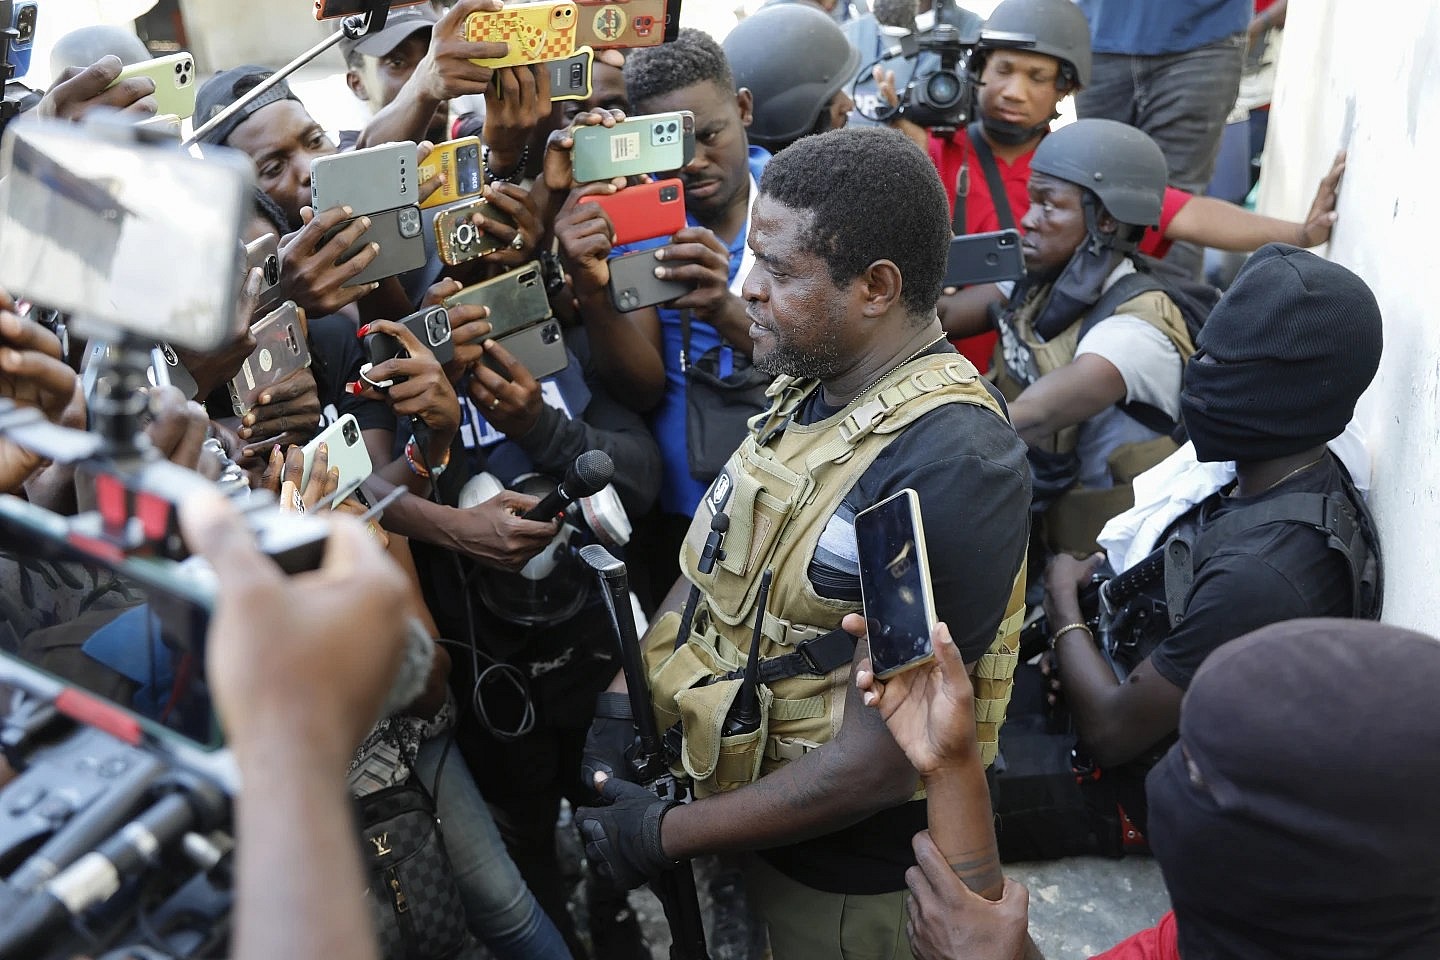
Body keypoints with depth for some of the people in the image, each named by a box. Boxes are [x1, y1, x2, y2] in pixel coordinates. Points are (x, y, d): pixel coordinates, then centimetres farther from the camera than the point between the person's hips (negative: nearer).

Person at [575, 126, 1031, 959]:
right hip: (744, 811, 7)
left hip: (850, 876, -7)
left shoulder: (953, 469, -28)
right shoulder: (807, 391, -1)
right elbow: (710, 571, 6)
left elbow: (879, 762, -28)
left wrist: (665, 835, -19)